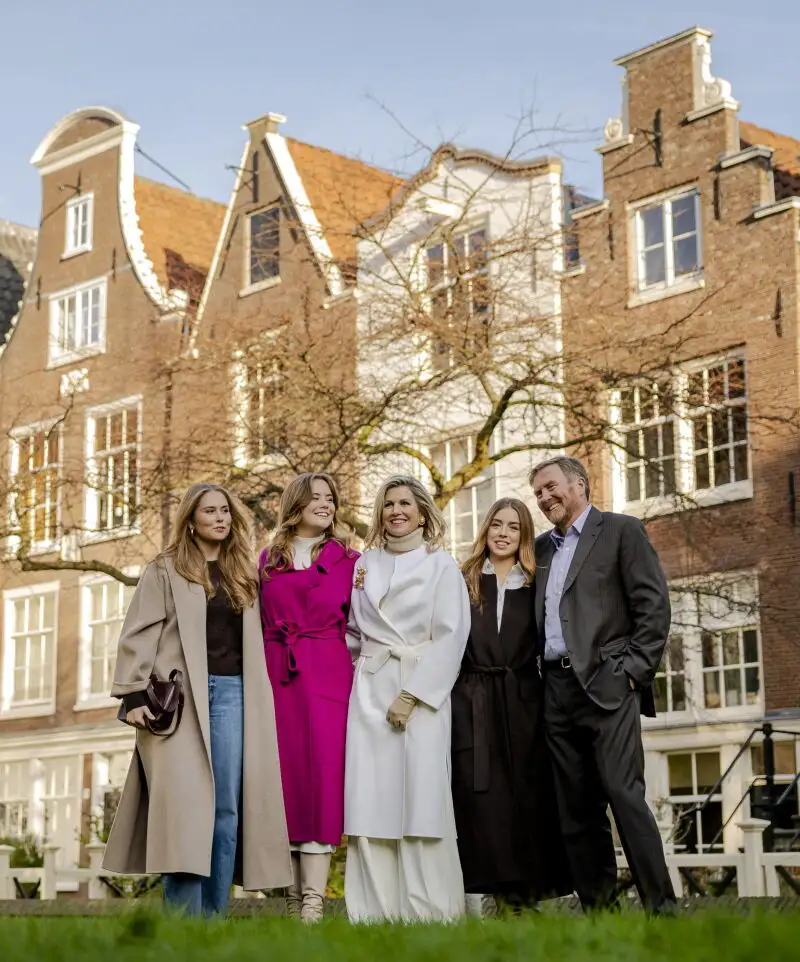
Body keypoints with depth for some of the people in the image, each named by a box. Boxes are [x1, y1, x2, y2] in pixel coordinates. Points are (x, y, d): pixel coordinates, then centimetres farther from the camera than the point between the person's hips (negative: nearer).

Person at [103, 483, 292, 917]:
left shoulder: (243, 575, 18)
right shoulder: (165, 571, 6)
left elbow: (253, 640, 21)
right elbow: (138, 634, -1)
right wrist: (133, 694, -10)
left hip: (231, 695, 4)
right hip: (179, 697, -4)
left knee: (227, 809, -1)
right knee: (186, 804, -11)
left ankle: (212, 919, 4)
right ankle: (182, 922, -10)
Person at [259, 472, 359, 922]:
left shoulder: (348, 560, 10)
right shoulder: (268, 559, 14)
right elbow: (256, 624, 11)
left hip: (328, 678, -2)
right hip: (277, 679, 2)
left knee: (321, 776, -8)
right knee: (282, 777, 0)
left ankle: (313, 901, -10)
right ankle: (292, 898, 6)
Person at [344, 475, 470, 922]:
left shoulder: (442, 565, 5)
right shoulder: (365, 564, 16)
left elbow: (450, 637, -4)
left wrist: (411, 695, -12)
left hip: (422, 692, -3)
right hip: (370, 691, 3)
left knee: (422, 796, -8)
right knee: (371, 798, -3)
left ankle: (428, 910, -5)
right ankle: (375, 911, -1)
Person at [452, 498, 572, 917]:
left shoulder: (535, 587, 12)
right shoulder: (464, 583, 10)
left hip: (523, 704, 1)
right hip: (473, 704, -1)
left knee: (527, 799, 0)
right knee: (479, 799, -6)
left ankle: (523, 895, 7)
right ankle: (481, 896, -7)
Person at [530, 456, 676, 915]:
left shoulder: (622, 531, 3)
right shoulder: (542, 547, 20)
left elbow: (654, 605, -4)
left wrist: (634, 669, -11)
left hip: (608, 686, -6)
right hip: (557, 689, 6)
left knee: (625, 796, -14)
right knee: (576, 807, 5)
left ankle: (661, 906, -10)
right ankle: (598, 906, 9)